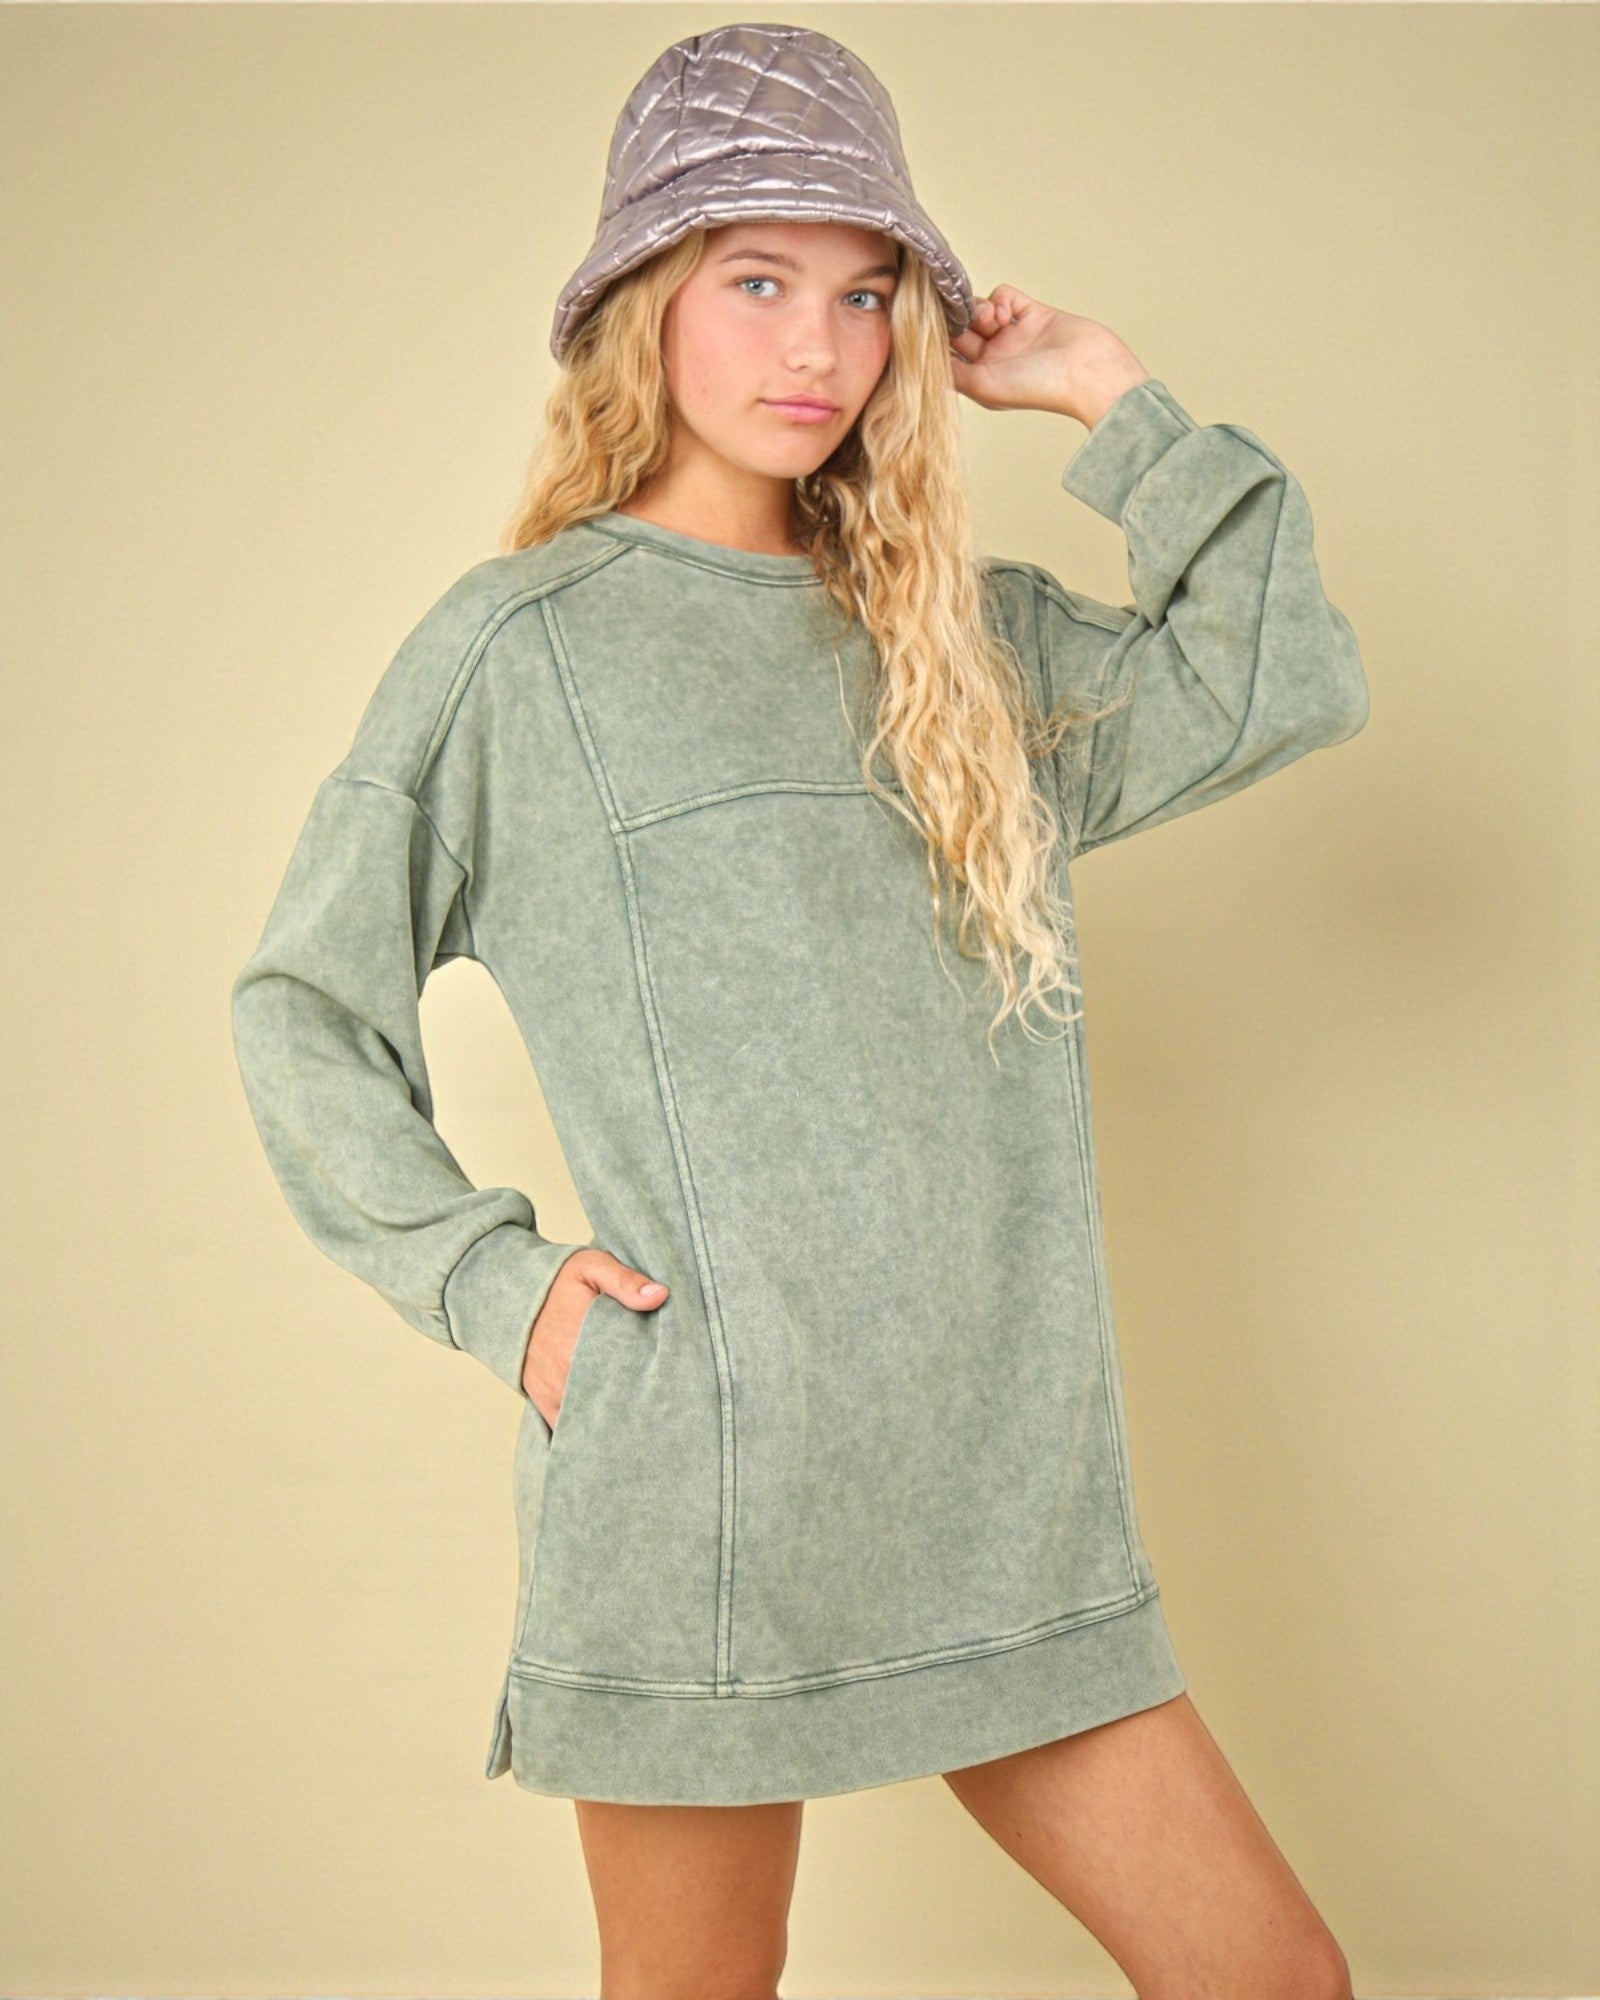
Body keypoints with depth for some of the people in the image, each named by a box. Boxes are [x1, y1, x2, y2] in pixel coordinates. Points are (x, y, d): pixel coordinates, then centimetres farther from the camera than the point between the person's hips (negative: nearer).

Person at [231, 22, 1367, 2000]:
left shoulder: (966, 634, 14)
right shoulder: (518, 641, 0)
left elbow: (1281, 685, 5)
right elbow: (302, 1005, 3)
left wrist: (1110, 397, 8)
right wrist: (490, 1280, -7)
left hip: (989, 1467, 5)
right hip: (701, 1470, -4)